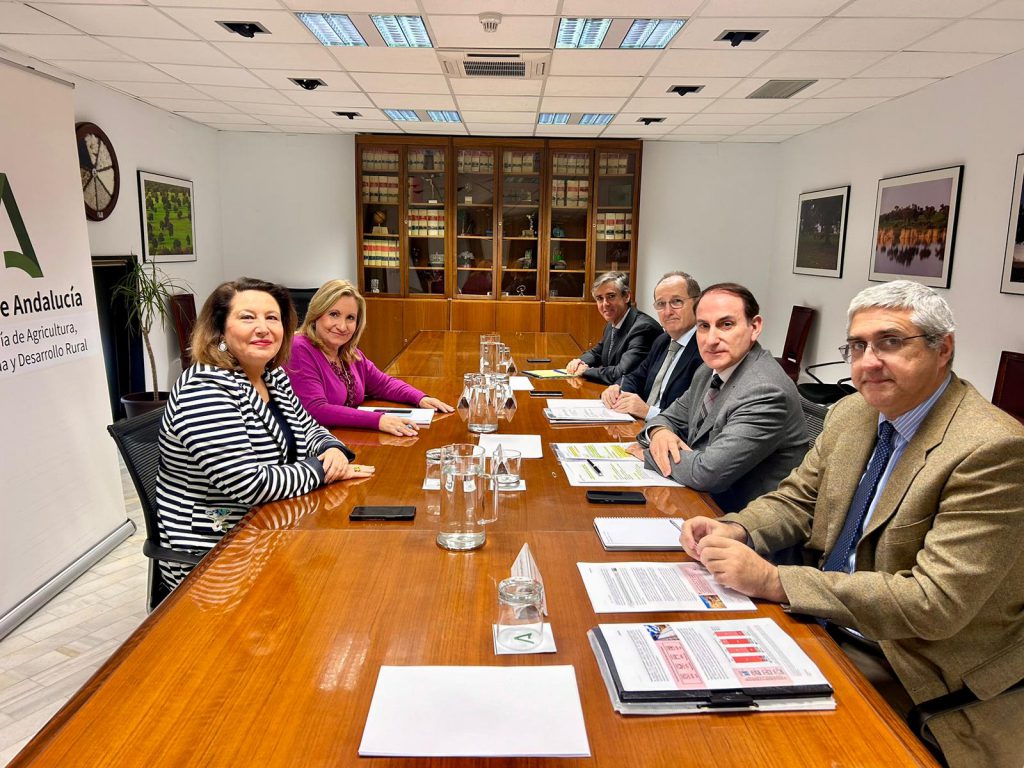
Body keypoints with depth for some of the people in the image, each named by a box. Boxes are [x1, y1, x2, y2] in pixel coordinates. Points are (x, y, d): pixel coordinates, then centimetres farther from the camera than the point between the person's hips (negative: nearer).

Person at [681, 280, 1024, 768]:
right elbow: (797, 500, 11)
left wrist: (773, 581, -29)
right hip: (826, 628, 7)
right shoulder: (851, 414, 2)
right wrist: (734, 530, -11)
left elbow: (935, 603, -26)